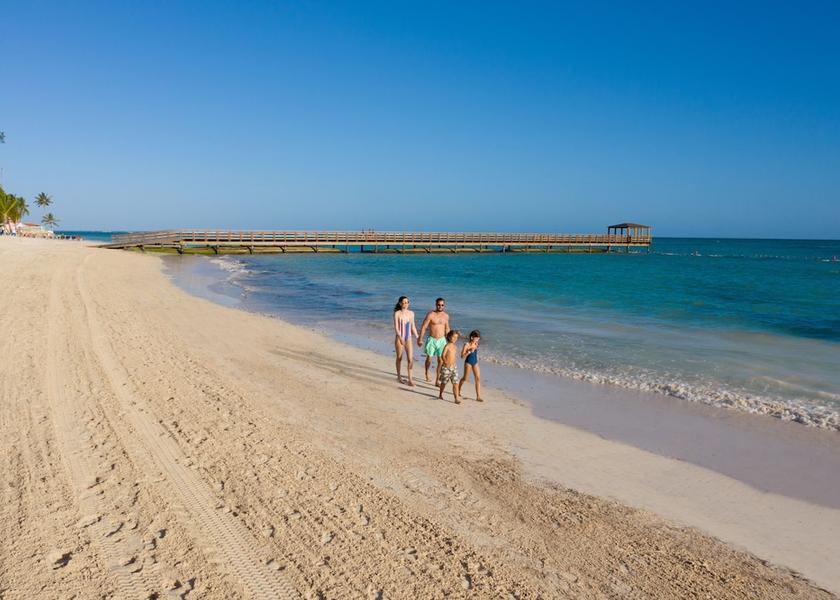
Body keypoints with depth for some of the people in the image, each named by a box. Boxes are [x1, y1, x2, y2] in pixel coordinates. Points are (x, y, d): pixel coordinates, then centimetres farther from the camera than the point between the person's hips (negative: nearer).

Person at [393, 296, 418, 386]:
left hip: (408, 339, 3)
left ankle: (410, 379, 2)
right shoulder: (397, 313, -8)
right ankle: (399, 376, 27)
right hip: (399, 339, -3)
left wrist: (417, 337, 11)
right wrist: (400, 338, -27)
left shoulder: (411, 313, 6)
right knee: (399, 358, 10)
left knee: (410, 359, -4)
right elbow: (396, 327, -15)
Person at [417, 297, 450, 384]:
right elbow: (423, 327, -9)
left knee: (441, 361, -2)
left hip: (442, 340, 3)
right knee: (429, 359, 9)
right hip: (432, 340, -3)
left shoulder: (446, 316, 3)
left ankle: (437, 380, 6)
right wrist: (420, 339, -10)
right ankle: (427, 373, 39)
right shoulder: (430, 314, -12)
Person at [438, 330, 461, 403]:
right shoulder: (447, 346, -11)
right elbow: (442, 356, -18)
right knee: (444, 382, 9)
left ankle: (457, 398, -5)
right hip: (446, 367, -5)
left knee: (455, 383, -3)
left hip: (454, 367, 5)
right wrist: (446, 362, -28)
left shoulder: (455, 346, 9)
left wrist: (454, 364, 13)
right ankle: (440, 394, 30)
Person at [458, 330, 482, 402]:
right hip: (468, 363, -5)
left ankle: (478, 397, -3)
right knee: (465, 378, 8)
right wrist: (469, 351, -26)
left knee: (478, 378, -4)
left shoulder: (476, 344, 4)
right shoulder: (467, 345, -15)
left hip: (475, 363, 5)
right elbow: (462, 356, -17)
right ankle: (458, 390, 35)